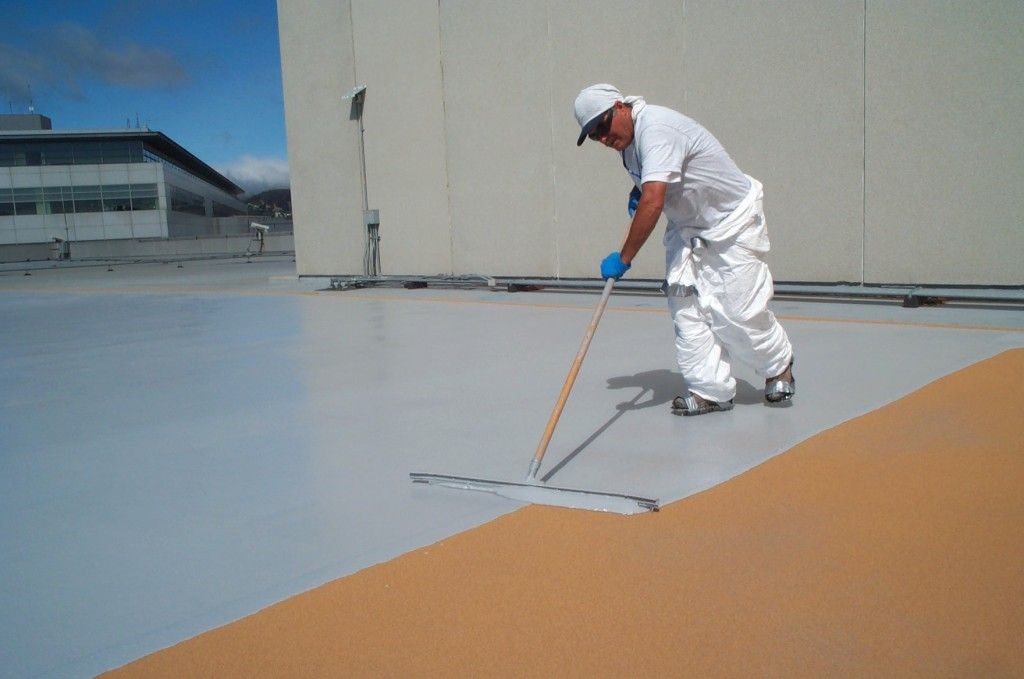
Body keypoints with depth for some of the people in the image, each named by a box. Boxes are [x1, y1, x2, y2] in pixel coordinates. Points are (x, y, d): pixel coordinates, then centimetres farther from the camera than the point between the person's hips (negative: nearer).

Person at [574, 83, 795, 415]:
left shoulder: (656, 128, -29)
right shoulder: (628, 140, 1)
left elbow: (653, 203, -39)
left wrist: (624, 258, -36)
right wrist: (637, 191, 2)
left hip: (733, 222, -9)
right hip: (688, 227, 9)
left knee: (739, 313, -6)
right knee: (685, 306, -3)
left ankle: (779, 366, 22)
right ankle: (711, 390, 3)